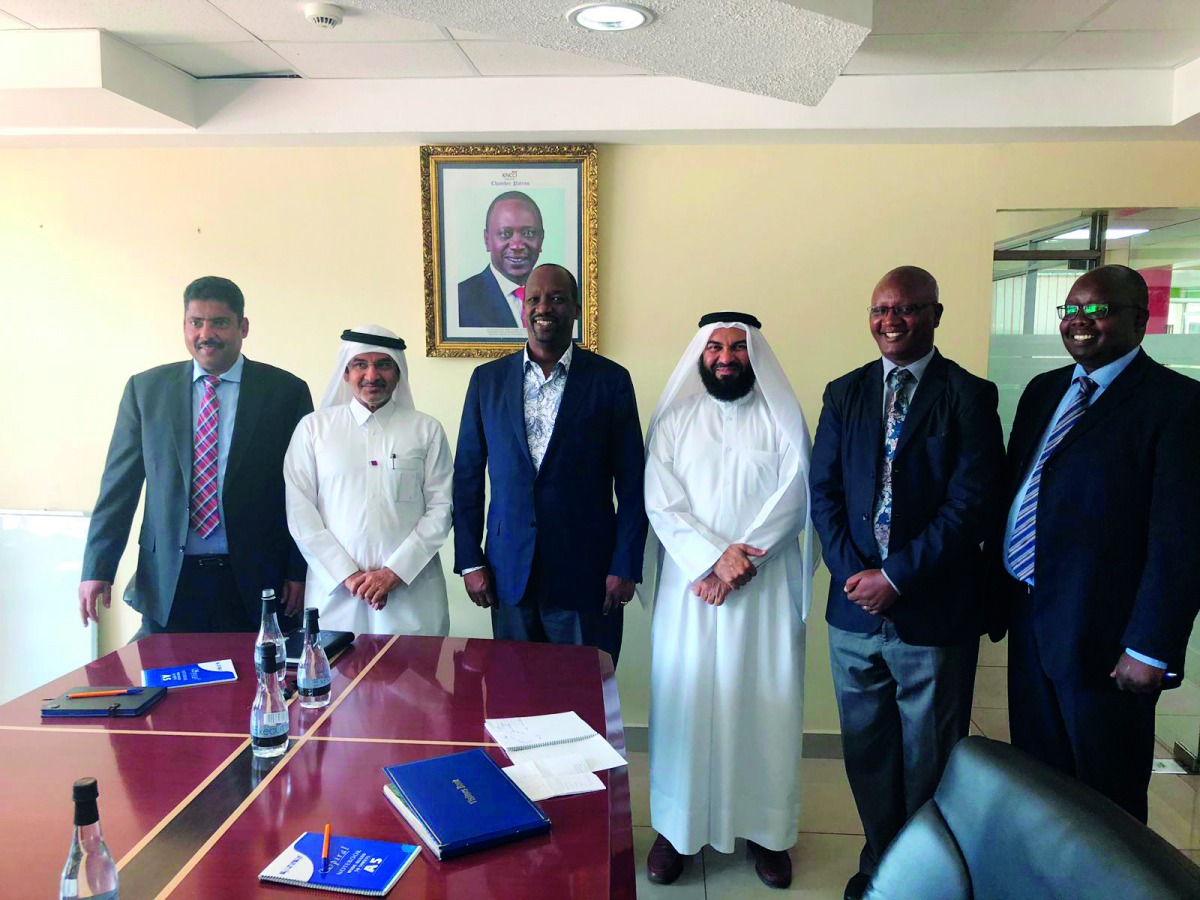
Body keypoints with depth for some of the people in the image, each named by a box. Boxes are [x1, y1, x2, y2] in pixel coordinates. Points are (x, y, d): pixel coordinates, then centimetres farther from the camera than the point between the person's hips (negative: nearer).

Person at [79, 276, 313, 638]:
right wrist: (97, 568, 0)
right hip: (169, 580, 2)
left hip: (254, 582, -1)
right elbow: (119, 483, 6)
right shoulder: (146, 388, 6)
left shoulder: (286, 391, 0)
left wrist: (299, 571, -2)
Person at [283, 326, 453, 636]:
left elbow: (440, 509, 0)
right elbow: (299, 511, 1)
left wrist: (394, 571, -9)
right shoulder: (313, 427, 6)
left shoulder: (427, 430, 5)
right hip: (334, 591, 0)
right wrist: (347, 574, -7)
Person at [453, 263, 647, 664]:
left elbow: (631, 484, -2)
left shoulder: (611, 380, -2)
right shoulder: (488, 379, 5)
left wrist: (625, 568, -6)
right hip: (509, 571, 2)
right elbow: (467, 476, 7)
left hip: (586, 572, -2)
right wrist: (469, 560, 2)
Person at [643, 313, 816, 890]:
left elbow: (792, 499, -5)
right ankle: (678, 826, 19)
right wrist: (715, 556, -15)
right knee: (687, 702, 4)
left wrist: (740, 565, -14)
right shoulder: (673, 420, 6)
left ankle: (765, 828, 20)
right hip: (690, 587, 1)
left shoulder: (782, 418, 4)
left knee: (765, 706, 4)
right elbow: (661, 504, -3)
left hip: (765, 589, 0)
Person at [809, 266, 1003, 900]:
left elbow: (969, 504, -13)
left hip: (934, 610, -3)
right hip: (856, 604, 4)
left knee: (930, 756, 11)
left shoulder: (969, 396, -6)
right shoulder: (844, 393, 6)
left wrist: (896, 577, -15)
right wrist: (851, 572, -9)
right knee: (866, 749, 16)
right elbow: (823, 491, 4)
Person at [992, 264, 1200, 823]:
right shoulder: (1044, 391, 10)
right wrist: (996, 593, 11)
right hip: (1027, 614, 6)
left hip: (1103, 634, -6)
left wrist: (1151, 648, -17)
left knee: (1108, 797, 12)